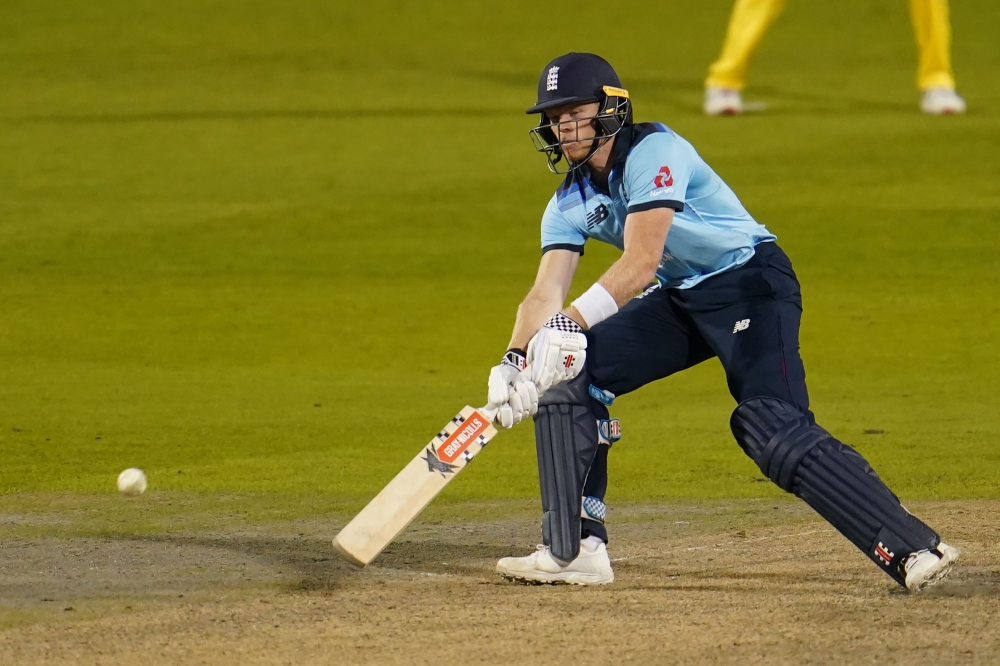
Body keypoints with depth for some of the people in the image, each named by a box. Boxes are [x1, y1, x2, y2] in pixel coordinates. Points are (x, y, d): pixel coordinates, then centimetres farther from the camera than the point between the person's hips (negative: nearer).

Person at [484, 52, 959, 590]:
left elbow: (641, 262, -30)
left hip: (751, 282, -8)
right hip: (681, 299, 8)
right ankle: (574, 550, 2)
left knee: (772, 429, -26)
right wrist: (515, 359, -27)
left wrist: (572, 323, -40)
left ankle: (914, 549, -28)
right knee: (568, 374, -3)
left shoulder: (653, 152, -19)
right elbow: (546, 293, -7)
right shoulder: (571, 202, 5)